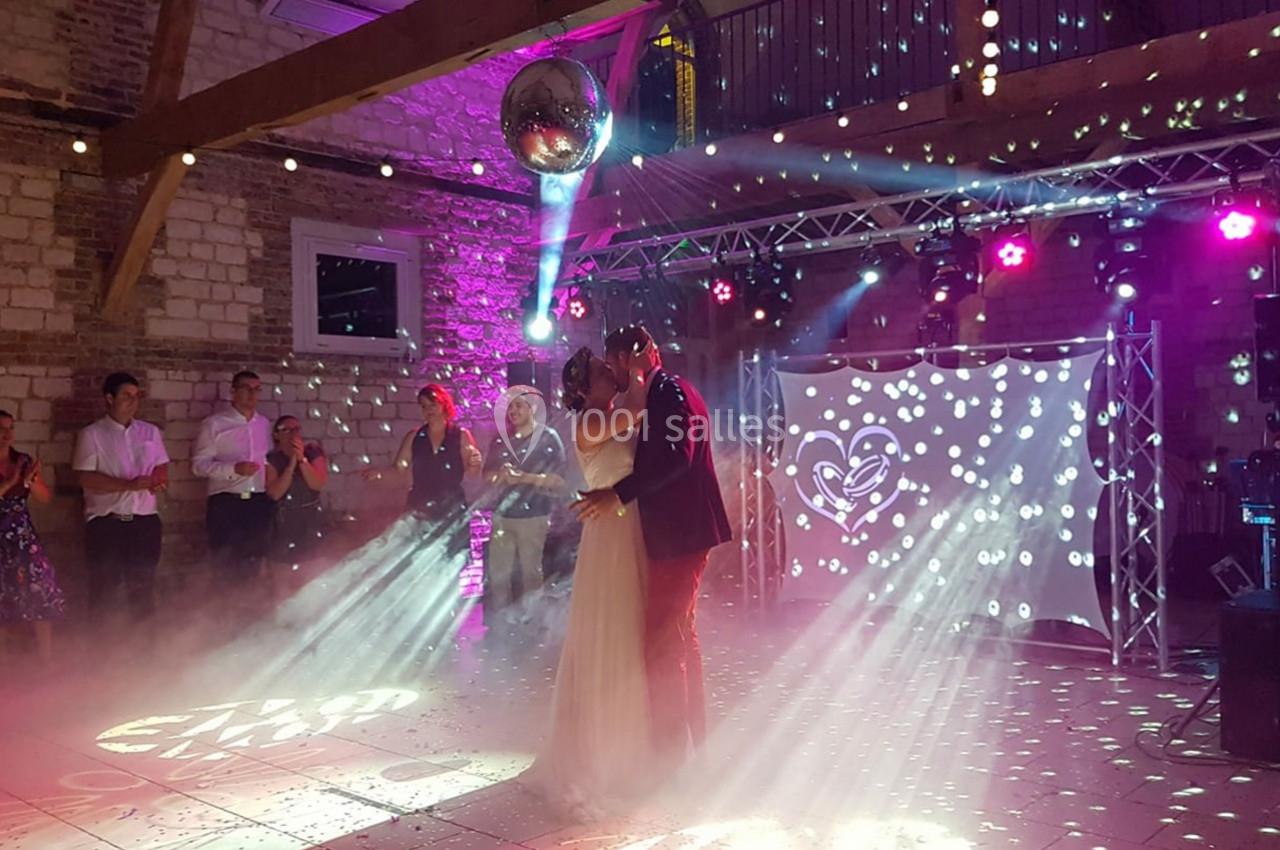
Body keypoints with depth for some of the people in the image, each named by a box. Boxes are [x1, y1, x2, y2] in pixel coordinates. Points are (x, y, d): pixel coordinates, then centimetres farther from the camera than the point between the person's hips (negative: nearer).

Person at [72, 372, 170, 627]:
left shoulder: (150, 432, 10)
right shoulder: (91, 434, -2)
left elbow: (161, 469, 12)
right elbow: (87, 478, -9)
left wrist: (158, 481, -11)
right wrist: (129, 485, -20)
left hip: (145, 520, 3)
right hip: (106, 522, -3)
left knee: (143, 584, 9)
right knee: (103, 586, 5)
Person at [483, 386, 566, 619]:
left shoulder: (549, 438, -4)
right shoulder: (500, 439, 11)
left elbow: (559, 481, -8)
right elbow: (487, 474, 13)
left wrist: (523, 477, -17)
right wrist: (501, 474, -9)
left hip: (533, 516, -4)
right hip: (502, 515, 4)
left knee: (531, 571, 3)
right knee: (498, 572, 4)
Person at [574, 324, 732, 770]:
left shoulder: (669, 391, -14)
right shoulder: (666, 392, 16)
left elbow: (676, 457, -25)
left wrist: (619, 494, -24)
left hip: (679, 533, -11)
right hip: (680, 532, 11)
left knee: (662, 645, -8)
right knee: (680, 638, 20)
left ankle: (671, 750, 0)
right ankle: (692, 739, 32)